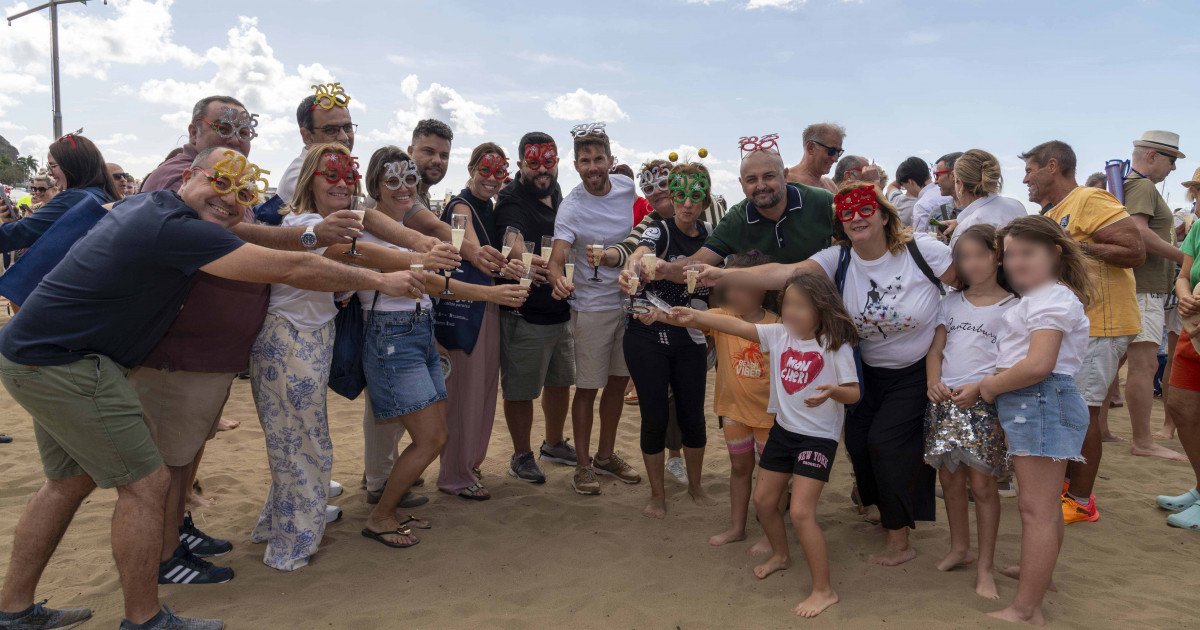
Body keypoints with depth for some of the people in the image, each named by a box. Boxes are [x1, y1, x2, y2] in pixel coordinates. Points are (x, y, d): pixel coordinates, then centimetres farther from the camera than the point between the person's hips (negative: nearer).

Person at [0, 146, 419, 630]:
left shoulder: (147, 203, 8)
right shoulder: (179, 229, -22)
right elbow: (293, 269, -22)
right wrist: (379, 280, -13)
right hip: (63, 364, -11)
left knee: (72, 479, 21)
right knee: (144, 484, -4)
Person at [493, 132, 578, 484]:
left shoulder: (558, 199, 12)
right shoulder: (511, 202, -13)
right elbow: (512, 244, -33)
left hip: (561, 311, 8)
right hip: (524, 315, -8)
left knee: (560, 381, 19)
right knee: (521, 389, 3)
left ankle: (554, 444, 38)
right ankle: (521, 456, 21)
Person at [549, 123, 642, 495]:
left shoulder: (627, 186, -2)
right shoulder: (571, 207, -17)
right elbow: (557, 257, -27)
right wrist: (558, 278, -48)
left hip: (630, 300, 5)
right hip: (593, 307, -5)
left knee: (618, 381, 14)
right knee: (587, 388, 1)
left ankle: (606, 455, 30)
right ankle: (583, 465, 16)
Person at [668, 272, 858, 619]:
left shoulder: (836, 345, -15)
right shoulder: (780, 334, -2)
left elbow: (854, 393, -13)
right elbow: (737, 326, -7)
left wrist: (832, 391, -35)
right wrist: (694, 315, -15)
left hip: (818, 437, -6)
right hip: (783, 430, 7)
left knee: (801, 513, -13)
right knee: (763, 500, 16)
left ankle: (823, 590, 3)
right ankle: (780, 555, 45)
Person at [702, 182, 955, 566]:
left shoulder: (923, 251, -18)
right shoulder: (838, 259, -12)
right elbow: (786, 273, -27)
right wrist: (724, 274, -43)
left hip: (918, 372, -4)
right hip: (871, 372, 4)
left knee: (885, 440, -12)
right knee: (857, 439, -3)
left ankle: (899, 541, 8)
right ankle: (888, 511, 28)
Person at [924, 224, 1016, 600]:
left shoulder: (1011, 307, 0)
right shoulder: (951, 303, 14)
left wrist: (978, 387, -18)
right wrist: (934, 382, -5)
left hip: (984, 401, -4)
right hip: (945, 400, 5)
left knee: (981, 482, -4)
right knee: (950, 478, 11)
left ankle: (985, 567, 9)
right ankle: (960, 548, 29)